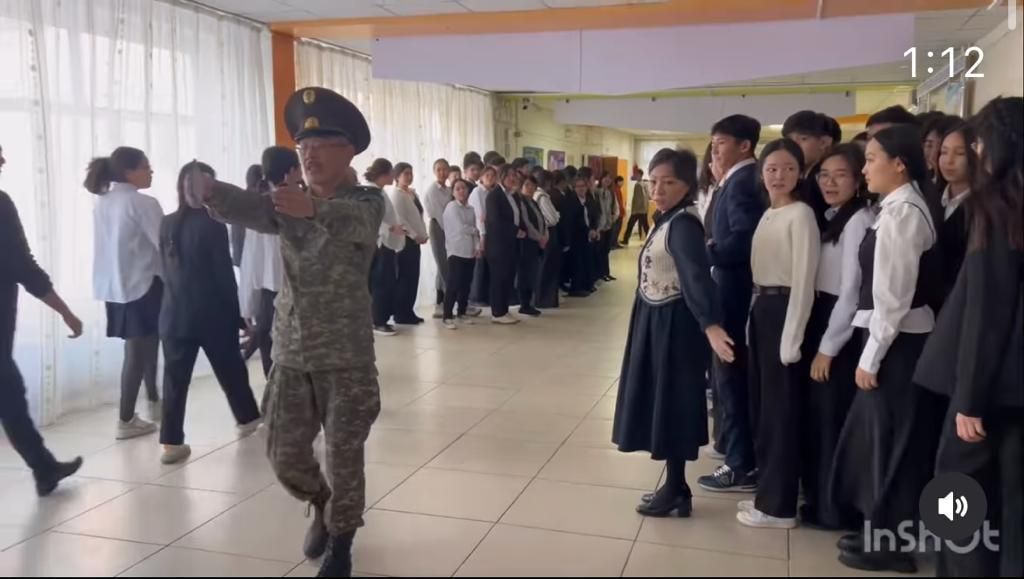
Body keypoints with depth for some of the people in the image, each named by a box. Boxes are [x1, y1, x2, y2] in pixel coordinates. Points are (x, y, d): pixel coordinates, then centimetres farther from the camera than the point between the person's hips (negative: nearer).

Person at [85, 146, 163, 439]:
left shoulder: (102, 202, 10)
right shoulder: (143, 203, -14)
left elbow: (113, 245, 13)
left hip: (114, 286, 8)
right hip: (141, 285, -8)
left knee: (141, 347, 18)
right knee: (138, 351, 0)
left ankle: (154, 402, 31)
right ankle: (126, 420, 3)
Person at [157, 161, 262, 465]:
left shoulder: (167, 224, 4)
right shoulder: (212, 225, -12)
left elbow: (166, 270, 9)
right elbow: (224, 275, -11)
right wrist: (236, 314, -4)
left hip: (175, 313, 4)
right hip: (212, 313, -4)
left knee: (175, 378, 4)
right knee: (230, 369, 14)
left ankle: (172, 442, 3)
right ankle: (247, 418, 30)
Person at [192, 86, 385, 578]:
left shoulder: (367, 202, -6)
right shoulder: (289, 202, 8)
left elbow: (351, 222, -31)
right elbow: (249, 209, -13)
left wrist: (313, 209, -52)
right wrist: (209, 191, -34)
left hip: (346, 357, -4)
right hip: (291, 353, 5)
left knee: (343, 457, 5)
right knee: (284, 454, 10)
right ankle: (322, 506, 40)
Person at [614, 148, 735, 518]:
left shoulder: (683, 224, -20)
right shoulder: (668, 220, 10)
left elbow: (696, 275, -35)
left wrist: (710, 324, -47)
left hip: (674, 325, -10)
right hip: (656, 322, 10)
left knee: (672, 404, -1)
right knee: (661, 402, 14)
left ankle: (676, 489, 12)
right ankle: (675, 486, 25)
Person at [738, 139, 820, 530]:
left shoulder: (801, 214, -12)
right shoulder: (768, 214, 14)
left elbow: (804, 281, -17)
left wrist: (792, 339, -19)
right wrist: (754, 315, 11)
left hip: (784, 311, -9)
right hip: (761, 309, 9)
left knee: (781, 408, 0)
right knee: (763, 404, 14)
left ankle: (779, 505, 11)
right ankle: (767, 492, 27)